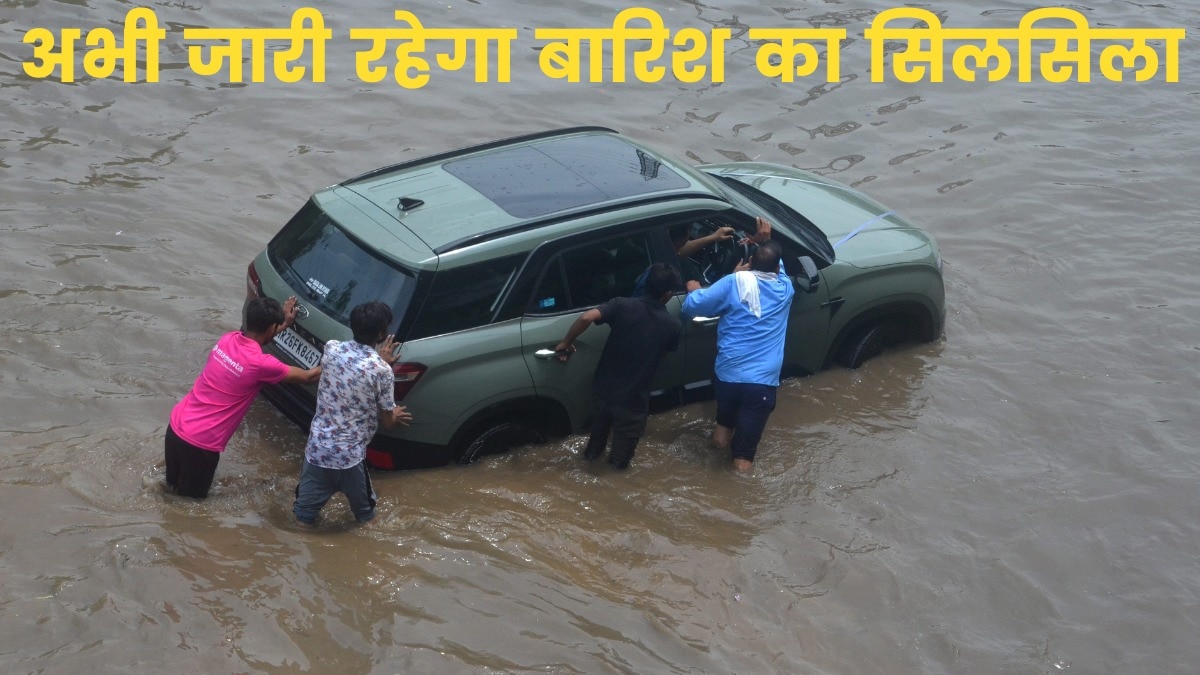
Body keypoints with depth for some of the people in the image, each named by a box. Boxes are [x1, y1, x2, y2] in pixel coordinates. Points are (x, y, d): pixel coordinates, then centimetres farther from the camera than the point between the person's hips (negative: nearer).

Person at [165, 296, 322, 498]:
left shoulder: (228, 339, 1)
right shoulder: (260, 363, -19)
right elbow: (308, 376, -4)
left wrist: (285, 324, 34)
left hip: (176, 425, 7)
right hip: (199, 443, -7)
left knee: (176, 482, 30)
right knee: (193, 495, 17)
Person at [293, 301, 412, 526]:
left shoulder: (332, 349, -5)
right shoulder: (382, 371, -16)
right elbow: (388, 421, -3)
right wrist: (395, 414, 19)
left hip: (317, 447, 4)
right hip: (349, 455, -4)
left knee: (304, 514, 19)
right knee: (363, 509, 25)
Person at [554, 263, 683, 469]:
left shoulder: (623, 306, -15)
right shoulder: (672, 325, -13)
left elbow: (586, 318, -27)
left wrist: (566, 343, -12)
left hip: (604, 388, 3)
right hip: (633, 398, -3)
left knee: (600, 423, 32)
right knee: (626, 434, 23)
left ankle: (593, 451, 54)